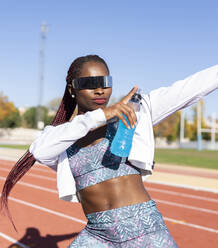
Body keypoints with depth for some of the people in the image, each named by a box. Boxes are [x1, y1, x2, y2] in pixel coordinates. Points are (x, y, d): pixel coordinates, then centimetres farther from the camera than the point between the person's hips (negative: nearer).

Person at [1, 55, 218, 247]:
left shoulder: (132, 113, 1)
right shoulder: (59, 134, 3)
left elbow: (188, 89, -4)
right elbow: (40, 151, -20)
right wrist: (98, 116, -27)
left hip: (143, 228, -1)